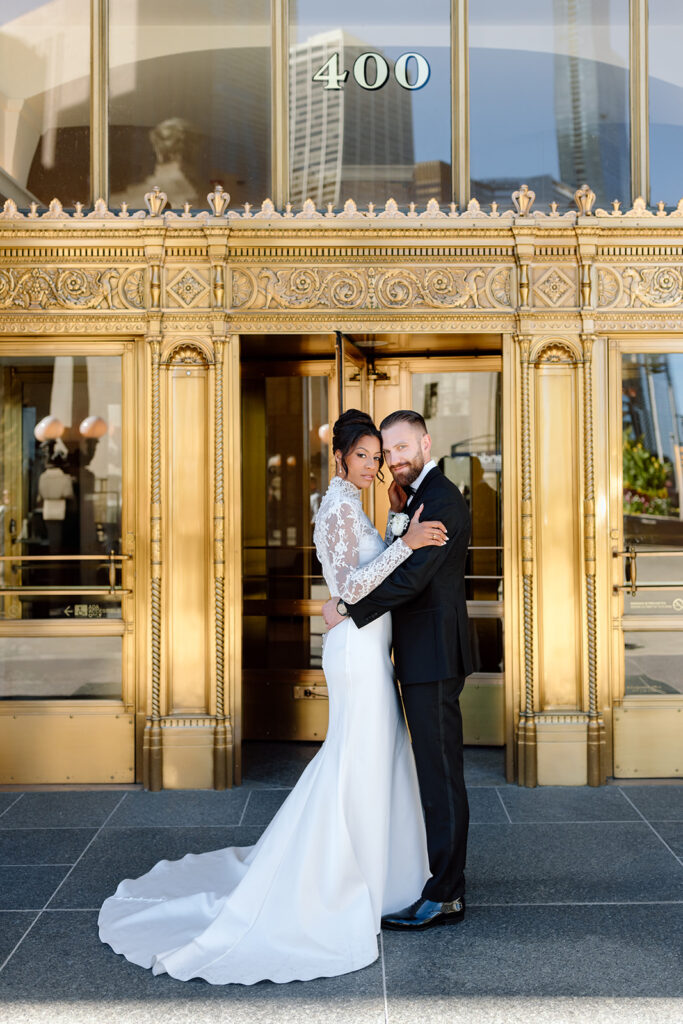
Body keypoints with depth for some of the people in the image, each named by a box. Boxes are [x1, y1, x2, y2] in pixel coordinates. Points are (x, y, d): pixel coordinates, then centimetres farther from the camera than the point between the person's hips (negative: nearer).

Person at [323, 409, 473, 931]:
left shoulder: (441, 499, -16)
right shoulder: (423, 497, 18)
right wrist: (398, 515, 7)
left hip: (435, 657, -11)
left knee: (441, 774, -3)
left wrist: (347, 608, -16)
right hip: (424, 657, 11)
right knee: (436, 772, 17)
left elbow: (411, 576, -23)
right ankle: (444, 878, 29)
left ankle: (445, 897, 6)